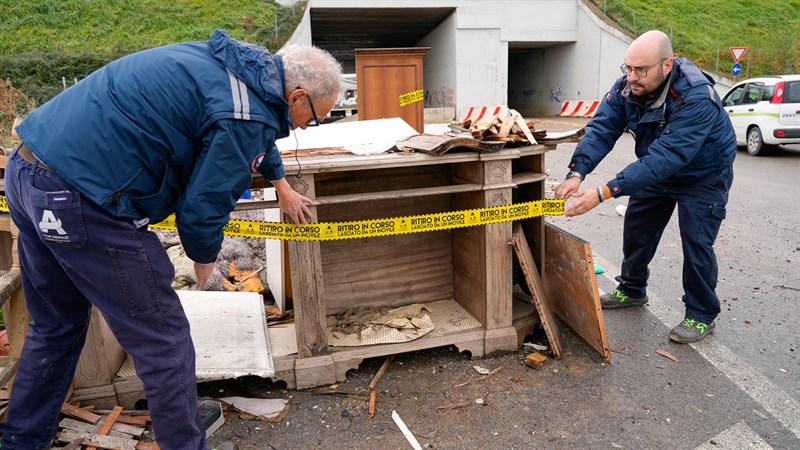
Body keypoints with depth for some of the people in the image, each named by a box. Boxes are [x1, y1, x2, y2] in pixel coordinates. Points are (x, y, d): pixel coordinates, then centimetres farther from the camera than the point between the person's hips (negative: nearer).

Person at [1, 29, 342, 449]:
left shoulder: (233, 60, 14)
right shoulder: (247, 114, -15)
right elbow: (203, 209, -14)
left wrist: (281, 184, 45)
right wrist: (205, 257, 8)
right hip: (82, 202, -10)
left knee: (55, 328, 27)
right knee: (163, 342, 5)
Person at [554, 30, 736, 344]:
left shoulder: (696, 98, -39)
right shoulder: (627, 86, -20)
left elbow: (665, 157, -46)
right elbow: (601, 128, -25)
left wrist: (604, 193, -53)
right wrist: (577, 173, -44)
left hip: (703, 176, -6)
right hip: (657, 172, 6)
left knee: (696, 240, -7)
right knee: (637, 227, 9)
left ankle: (701, 316, 12)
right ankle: (632, 290, 31)